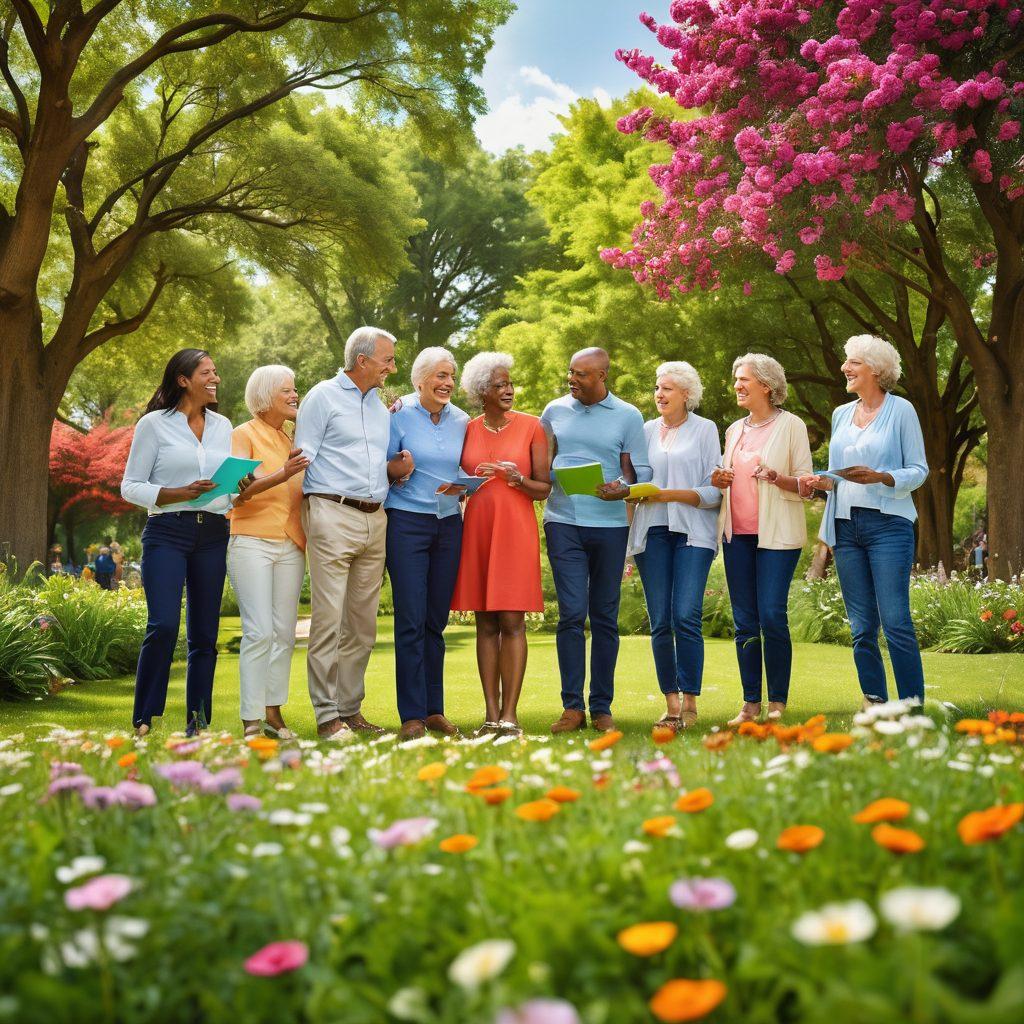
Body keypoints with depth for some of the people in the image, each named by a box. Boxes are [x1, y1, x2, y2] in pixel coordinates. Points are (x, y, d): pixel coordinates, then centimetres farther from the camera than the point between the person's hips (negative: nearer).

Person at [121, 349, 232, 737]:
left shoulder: (223, 426, 15)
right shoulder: (154, 424, 2)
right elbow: (130, 486, 0)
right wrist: (179, 494, -15)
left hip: (213, 534, 5)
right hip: (167, 532, -4)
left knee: (205, 632, 3)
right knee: (164, 625, -17)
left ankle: (197, 723, 10)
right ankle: (143, 721, -4)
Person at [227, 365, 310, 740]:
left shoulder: (291, 440, 18)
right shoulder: (244, 435, -1)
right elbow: (235, 491, -15)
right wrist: (281, 475, -28)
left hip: (290, 546, 6)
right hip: (252, 542, -6)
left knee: (285, 632, 4)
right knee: (260, 631, -12)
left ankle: (274, 713, 11)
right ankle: (252, 722, -10)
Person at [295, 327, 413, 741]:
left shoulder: (380, 405, 21)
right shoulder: (323, 396, 1)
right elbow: (303, 459, -3)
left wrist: (395, 469, 5)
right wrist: (308, 514, -10)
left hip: (375, 519, 7)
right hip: (333, 515, -7)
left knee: (363, 624, 8)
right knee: (329, 620, -8)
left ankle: (350, 709, 15)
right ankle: (327, 716, -4)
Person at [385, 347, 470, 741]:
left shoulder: (461, 421, 10)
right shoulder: (399, 415, -2)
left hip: (448, 524, 4)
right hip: (407, 522, -4)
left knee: (436, 620, 7)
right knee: (411, 620, -6)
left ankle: (434, 709, 15)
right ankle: (412, 716, -1)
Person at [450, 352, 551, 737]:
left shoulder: (531, 427, 2)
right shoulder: (467, 430, 9)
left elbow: (544, 489, 2)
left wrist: (518, 479, -16)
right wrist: (466, 482, -2)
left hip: (516, 529, -2)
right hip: (476, 529, 3)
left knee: (511, 621, -6)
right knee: (486, 623, 4)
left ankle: (509, 714, -4)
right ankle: (491, 714, 6)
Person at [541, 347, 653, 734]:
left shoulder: (628, 416, 4)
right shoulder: (554, 411, 9)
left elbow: (642, 472, 3)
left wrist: (623, 488, -17)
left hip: (610, 525, 0)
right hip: (564, 523, 0)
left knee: (605, 617, 5)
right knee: (572, 613, -7)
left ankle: (602, 708, 11)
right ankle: (572, 706, -2)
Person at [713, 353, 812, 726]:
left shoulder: (791, 425, -1)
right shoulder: (734, 431, 16)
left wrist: (777, 478, -22)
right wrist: (719, 481, 3)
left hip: (776, 534, -6)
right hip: (737, 534, 6)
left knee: (772, 616, -10)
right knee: (744, 621, 5)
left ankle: (778, 703, 0)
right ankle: (750, 703, 10)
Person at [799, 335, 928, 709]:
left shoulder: (901, 410, 1)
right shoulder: (841, 414, 17)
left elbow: (919, 470, -1)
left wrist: (881, 478, -18)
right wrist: (822, 482, 1)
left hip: (887, 524, -5)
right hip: (846, 526, 5)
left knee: (896, 622, -11)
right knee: (862, 628, 5)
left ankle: (913, 707, -6)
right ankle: (874, 706, 11)